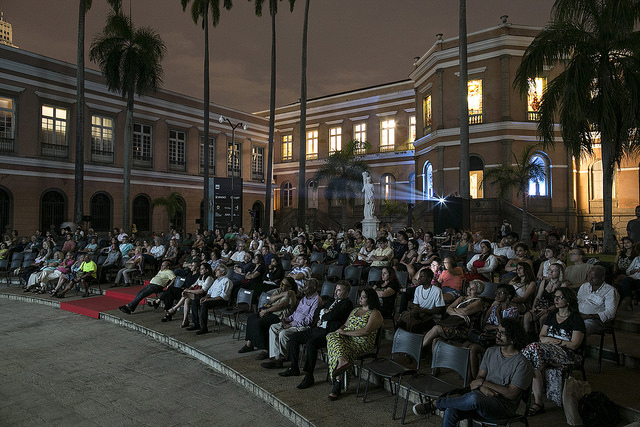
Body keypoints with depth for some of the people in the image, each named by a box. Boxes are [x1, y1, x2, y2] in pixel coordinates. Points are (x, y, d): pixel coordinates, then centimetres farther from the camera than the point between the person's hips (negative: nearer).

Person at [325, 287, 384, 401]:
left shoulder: (375, 314, -2)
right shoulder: (355, 310, 24)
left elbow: (366, 331, -15)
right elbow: (346, 324, 25)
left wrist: (345, 332, -14)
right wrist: (340, 329, 0)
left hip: (362, 343, -7)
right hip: (346, 339, 7)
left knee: (335, 352, -28)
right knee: (331, 336, -27)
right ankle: (343, 361, -40)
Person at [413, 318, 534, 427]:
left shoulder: (522, 364, -9)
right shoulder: (491, 352, 11)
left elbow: (511, 394, -13)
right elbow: (480, 377, 10)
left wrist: (483, 383, -12)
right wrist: (484, 389, -14)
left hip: (503, 406, -5)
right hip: (483, 397, 5)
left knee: (474, 399, -38)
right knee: (451, 411, -25)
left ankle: (436, 404, -17)